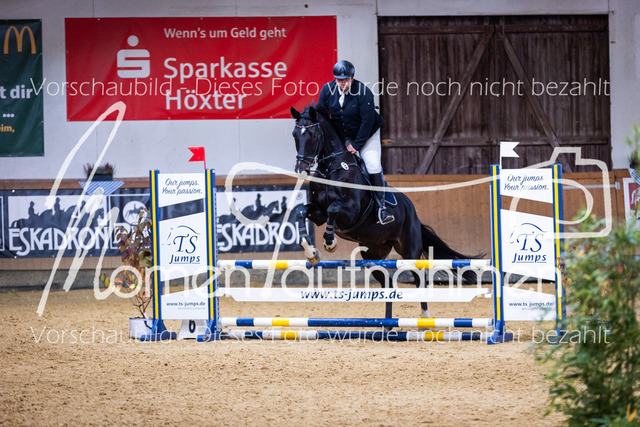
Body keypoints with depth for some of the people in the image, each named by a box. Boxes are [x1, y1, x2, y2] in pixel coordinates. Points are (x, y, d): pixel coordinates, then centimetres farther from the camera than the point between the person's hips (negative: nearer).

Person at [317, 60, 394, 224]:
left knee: (373, 165, -17)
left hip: (367, 134, -4)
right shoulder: (327, 90, -13)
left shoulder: (363, 92, -25)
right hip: (341, 135, 4)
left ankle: (382, 206, -10)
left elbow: (367, 121, -22)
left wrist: (356, 144, -21)